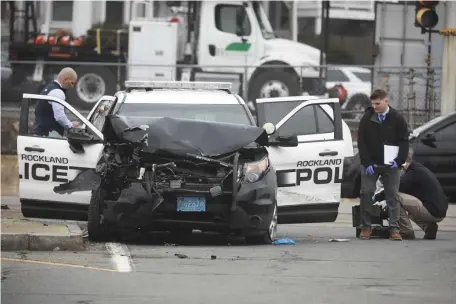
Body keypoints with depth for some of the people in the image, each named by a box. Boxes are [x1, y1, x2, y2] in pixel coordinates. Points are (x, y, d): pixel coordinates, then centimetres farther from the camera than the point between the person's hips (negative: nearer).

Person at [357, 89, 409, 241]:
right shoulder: (367, 118, -2)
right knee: (366, 193, -3)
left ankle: (394, 229, -1)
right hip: (370, 164, 0)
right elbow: (361, 142, -1)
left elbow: (404, 141, 1)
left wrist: (399, 160, -12)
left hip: (390, 165, 0)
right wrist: (367, 163, -9)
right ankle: (365, 227, 4)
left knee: (392, 196, -1)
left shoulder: (397, 119, -2)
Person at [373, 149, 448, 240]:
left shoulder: (414, 172, -11)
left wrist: (376, 197, -2)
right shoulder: (420, 169, 19)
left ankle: (406, 232, -8)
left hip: (432, 211, -10)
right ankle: (428, 227, 12)